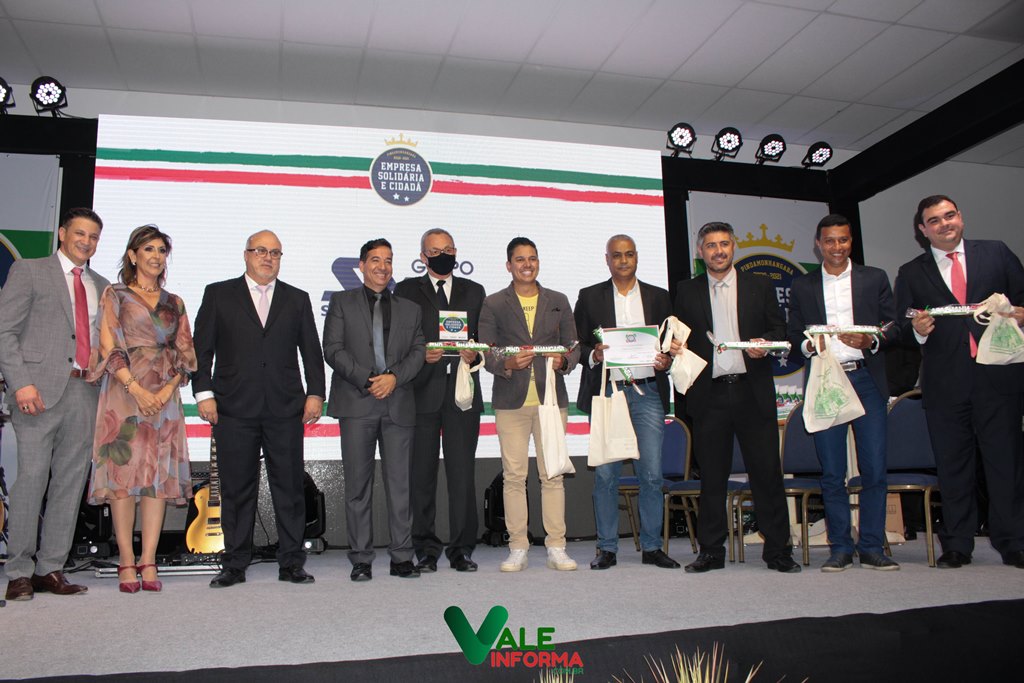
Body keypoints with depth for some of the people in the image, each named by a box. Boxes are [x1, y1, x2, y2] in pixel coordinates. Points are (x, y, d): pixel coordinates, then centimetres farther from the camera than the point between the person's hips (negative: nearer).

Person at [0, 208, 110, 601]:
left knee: (71, 483, 4)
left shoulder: (101, 286, 20)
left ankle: (50, 569, 11)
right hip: (40, 390, -5)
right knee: (31, 478, -6)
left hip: (85, 392, 5)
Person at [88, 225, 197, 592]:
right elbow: (109, 349, -2)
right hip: (125, 393, -3)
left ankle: (148, 562, 2)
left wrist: (169, 387, -7)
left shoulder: (174, 303, 17)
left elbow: (185, 353, 11)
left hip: (165, 395, 3)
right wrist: (137, 389, -13)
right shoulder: (115, 295, 7)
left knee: (160, 476, -2)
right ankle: (127, 563, 0)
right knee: (123, 473, -5)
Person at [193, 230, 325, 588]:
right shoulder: (218, 294, 10)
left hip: (286, 408, 1)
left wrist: (315, 393, 2)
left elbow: (311, 351, 12)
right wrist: (204, 392, -3)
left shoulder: (297, 299, 14)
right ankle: (235, 564, 15)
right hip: (234, 409, -1)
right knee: (236, 488, 4)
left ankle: (291, 562, 11)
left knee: (290, 486, 3)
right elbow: (201, 348, 6)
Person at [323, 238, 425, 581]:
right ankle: (361, 559, 8)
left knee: (400, 482, 1)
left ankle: (402, 557, 9)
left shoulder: (409, 308, 18)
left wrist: (394, 377, -9)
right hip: (357, 403, -2)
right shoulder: (342, 302, 11)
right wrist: (366, 380, -11)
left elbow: (418, 352, 9)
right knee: (358, 483, 1)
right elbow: (333, 349, 0)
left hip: (398, 404, 2)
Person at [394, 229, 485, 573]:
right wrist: (420, 354, -13)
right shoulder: (407, 290, 11)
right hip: (422, 392, -1)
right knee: (422, 473, 2)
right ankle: (426, 548, 12)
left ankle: (461, 548, 8)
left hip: (462, 391, 1)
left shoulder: (474, 291, 17)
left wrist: (475, 355, -7)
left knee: (463, 473, 0)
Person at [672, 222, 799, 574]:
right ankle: (711, 551, 14)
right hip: (709, 395, 1)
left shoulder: (759, 287, 11)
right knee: (711, 476, 5)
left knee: (767, 472, 0)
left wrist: (765, 343, -10)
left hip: (752, 391, 0)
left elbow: (780, 329, 11)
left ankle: (778, 550, 10)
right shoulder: (687, 292, 12)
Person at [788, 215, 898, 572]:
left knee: (874, 469, -2)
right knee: (832, 473, 2)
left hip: (866, 381, 0)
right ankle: (840, 548, 12)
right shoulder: (802, 286, 12)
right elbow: (794, 335, 12)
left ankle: (871, 548, 9)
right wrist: (808, 345, -9)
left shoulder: (874, 278, 11)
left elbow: (894, 326, 7)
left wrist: (871, 341, -13)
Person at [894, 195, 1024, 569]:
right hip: (944, 381, 1)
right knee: (952, 466, 7)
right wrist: (918, 330, -14)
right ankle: (957, 545, 15)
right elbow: (903, 329, 7)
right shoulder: (911, 273, 10)